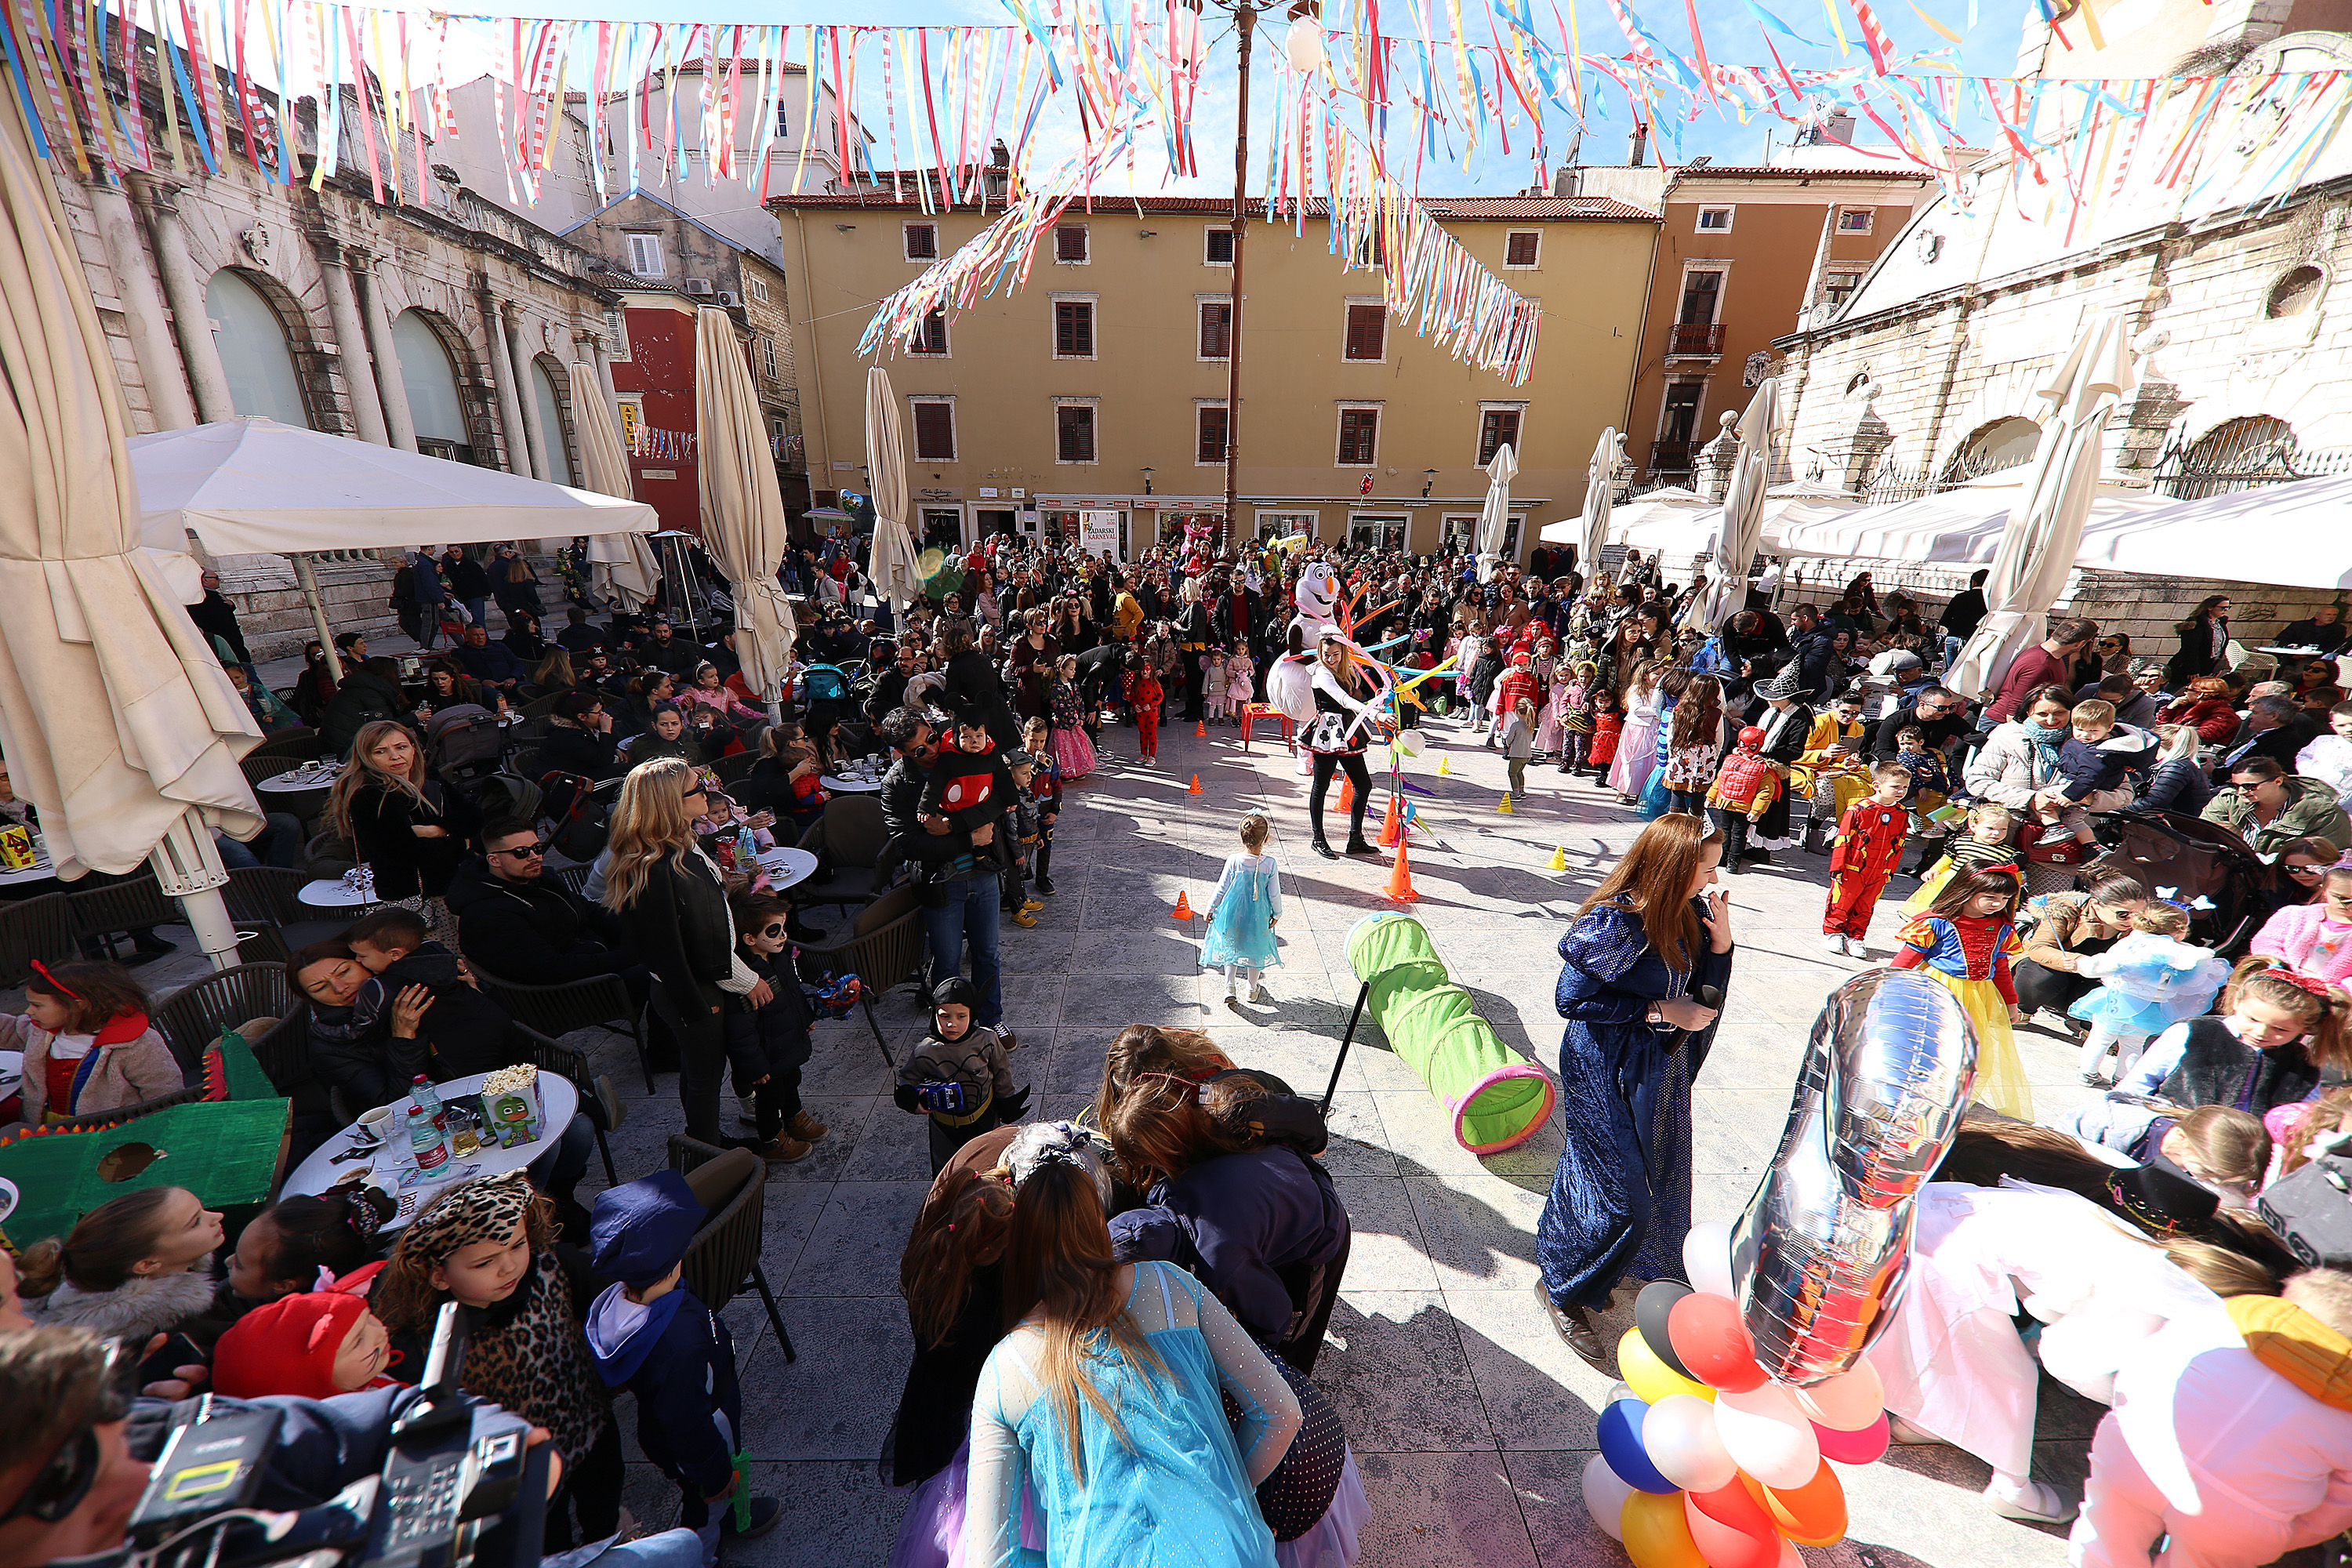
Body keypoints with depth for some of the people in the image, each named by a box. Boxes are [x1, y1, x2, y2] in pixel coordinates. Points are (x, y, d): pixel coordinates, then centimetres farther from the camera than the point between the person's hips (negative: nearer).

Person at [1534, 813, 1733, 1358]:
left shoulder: (1686, 915, -3)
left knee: (1653, 1178, 23)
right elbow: (1571, 998, -22)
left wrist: (1721, 943, -11)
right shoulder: (1614, 923, -27)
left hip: (1659, 1068, 8)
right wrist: (1658, 1012, -20)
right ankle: (1563, 1288, 25)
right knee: (1619, 1194, 1)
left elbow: (1700, 995, 4)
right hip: (1606, 1072, -8)